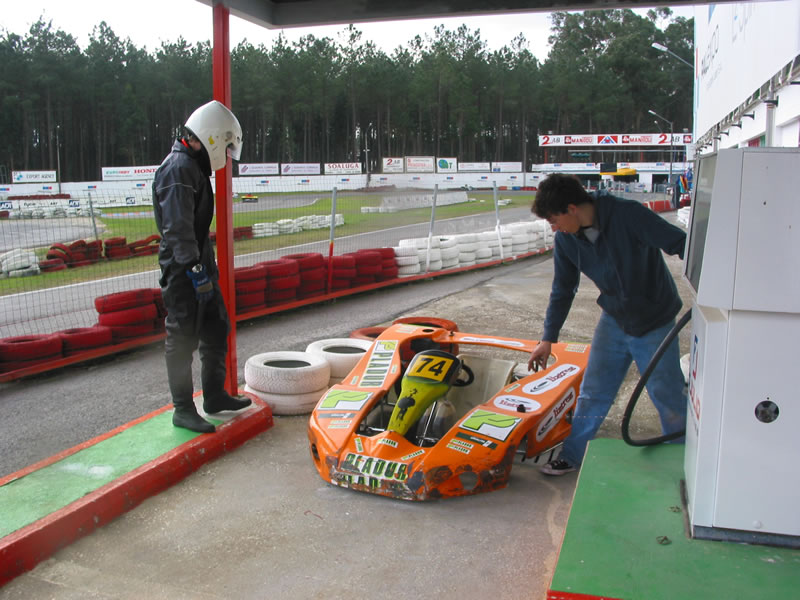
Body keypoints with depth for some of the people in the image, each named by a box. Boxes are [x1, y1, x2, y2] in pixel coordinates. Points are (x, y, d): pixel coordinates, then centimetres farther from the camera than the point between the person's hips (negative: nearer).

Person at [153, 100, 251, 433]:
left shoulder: (194, 166, 17)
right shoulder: (179, 168, -16)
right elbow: (178, 228, -24)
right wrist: (195, 269, -24)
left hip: (199, 266, 11)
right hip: (183, 270, -10)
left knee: (216, 330, 15)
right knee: (183, 339, -2)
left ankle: (214, 396, 27)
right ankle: (183, 410, 8)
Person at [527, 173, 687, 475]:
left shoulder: (628, 215, -26)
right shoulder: (566, 239, -7)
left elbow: (682, 244, -22)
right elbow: (563, 289, 5)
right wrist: (548, 338, 7)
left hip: (655, 322, -4)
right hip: (614, 320, 5)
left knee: (669, 398, 2)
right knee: (592, 393, 8)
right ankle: (570, 456, 23)